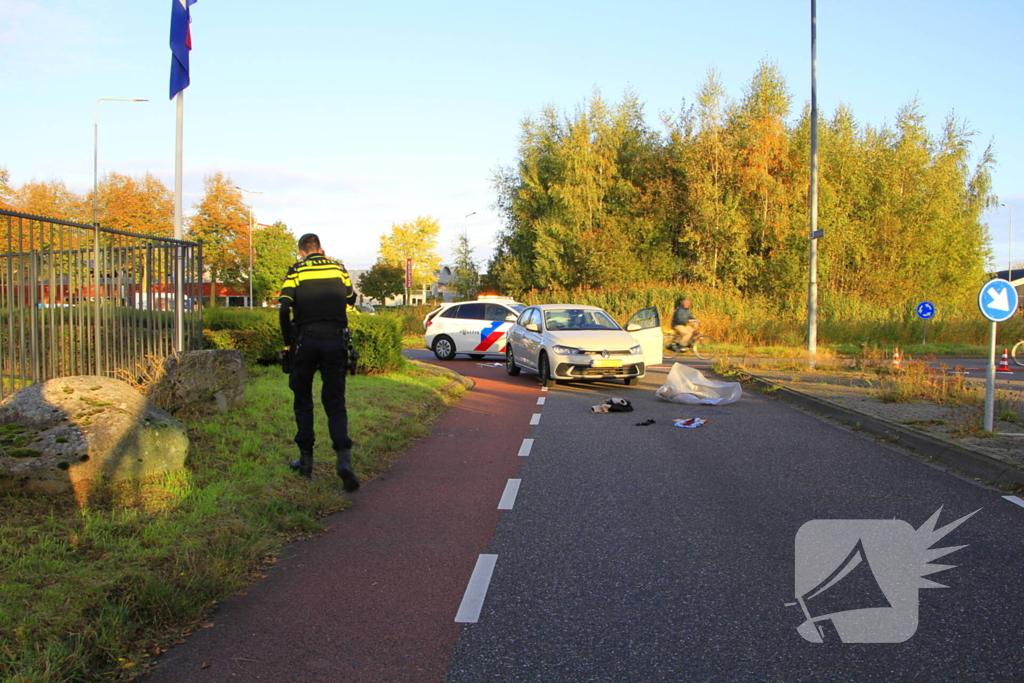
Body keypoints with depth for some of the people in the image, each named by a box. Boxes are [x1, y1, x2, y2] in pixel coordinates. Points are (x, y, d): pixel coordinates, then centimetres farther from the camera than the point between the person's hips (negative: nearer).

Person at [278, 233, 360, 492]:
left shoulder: (295, 272, 3)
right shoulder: (338, 268, 11)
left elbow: (285, 309, -8)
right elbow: (350, 299, 26)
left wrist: (288, 344, 1)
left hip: (306, 341, -1)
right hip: (335, 341, 2)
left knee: (303, 401, 14)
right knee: (335, 402, 5)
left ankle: (306, 459, 15)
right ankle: (343, 455, -16)